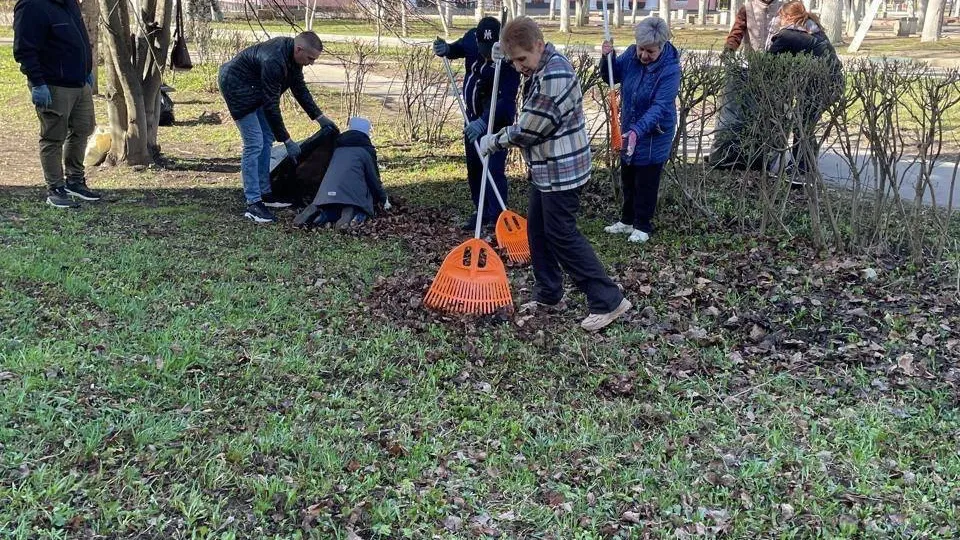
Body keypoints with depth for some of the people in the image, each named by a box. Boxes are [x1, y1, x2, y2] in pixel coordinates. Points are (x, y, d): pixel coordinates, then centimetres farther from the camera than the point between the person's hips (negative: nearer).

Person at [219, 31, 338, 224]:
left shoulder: (292, 55, -7)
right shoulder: (274, 61, -34)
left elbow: (299, 88, 8)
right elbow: (271, 105, -30)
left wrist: (319, 117, 7)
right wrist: (287, 141, -25)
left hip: (255, 89, 10)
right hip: (237, 86, -10)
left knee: (267, 139, 10)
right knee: (254, 143, -14)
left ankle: (264, 193, 16)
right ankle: (253, 204, -11)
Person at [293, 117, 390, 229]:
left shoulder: (338, 148, 26)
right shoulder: (367, 150, 10)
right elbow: (373, 178, 12)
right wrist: (383, 199, 27)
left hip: (328, 192, 4)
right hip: (353, 194, -4)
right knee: (362, 211, 16)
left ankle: (316, 211, -11)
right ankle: (352, 212, -21)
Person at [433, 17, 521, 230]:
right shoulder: (472, 37, -11)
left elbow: (506, 99, -36)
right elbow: (459, 48, 14)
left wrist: (484, 122, -47)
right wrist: (446, 49, -9)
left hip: (498, 119, -7)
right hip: (473, 116, 7)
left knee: (494, 169, -14)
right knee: (474, 168, 14)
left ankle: (498, 218, -8)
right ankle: (481, 212, 28)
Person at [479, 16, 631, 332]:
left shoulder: (554, 76, -25)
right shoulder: (542, 67, 7)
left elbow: (528, 131, -22)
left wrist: (493, 141, -5)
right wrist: (507, 53, 15)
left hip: (562, 171, -10)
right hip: (546, 169, 10)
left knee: (562, 235, -6)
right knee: (537, 231, 15)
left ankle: (608, 301, 0)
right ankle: (549, 295, 28)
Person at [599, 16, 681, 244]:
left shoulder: (670, 69, -25)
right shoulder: (631, 54, -9)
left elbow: (659, 107, -32)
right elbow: (610, 76, 5)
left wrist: (638, 130, -44)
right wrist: (607, 57, -17)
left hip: (653, 135, -6)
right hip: (629, 130, 6)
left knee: (646, 183, 5)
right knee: (628, 178, 19)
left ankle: (643, 226, 21)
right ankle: (627, 220, 35)